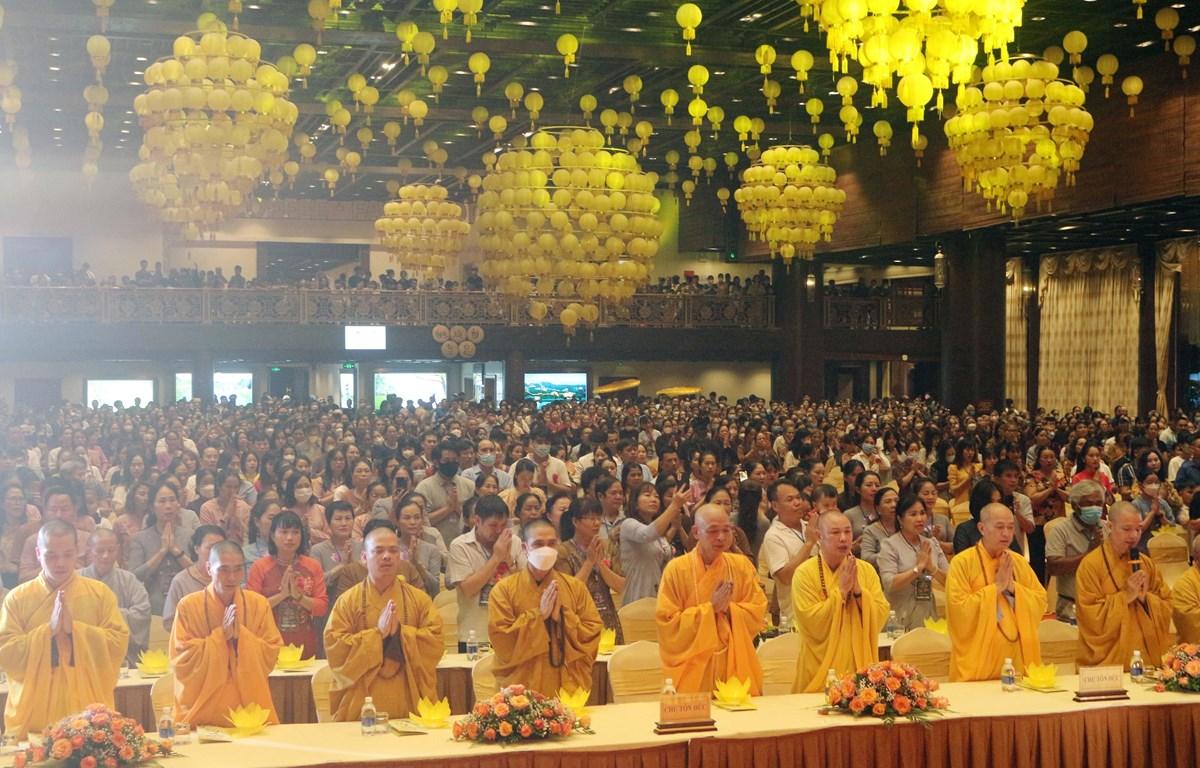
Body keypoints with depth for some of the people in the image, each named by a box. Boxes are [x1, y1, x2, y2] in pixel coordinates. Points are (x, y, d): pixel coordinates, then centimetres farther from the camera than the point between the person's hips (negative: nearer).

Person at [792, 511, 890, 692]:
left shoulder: (866, 570, 3)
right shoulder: (805, 573, -9)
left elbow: (881, 618, -2)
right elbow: (813, 625, -16)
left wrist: (858, 589, -14)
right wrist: (841, 590, -17)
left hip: (860, 666, 4)